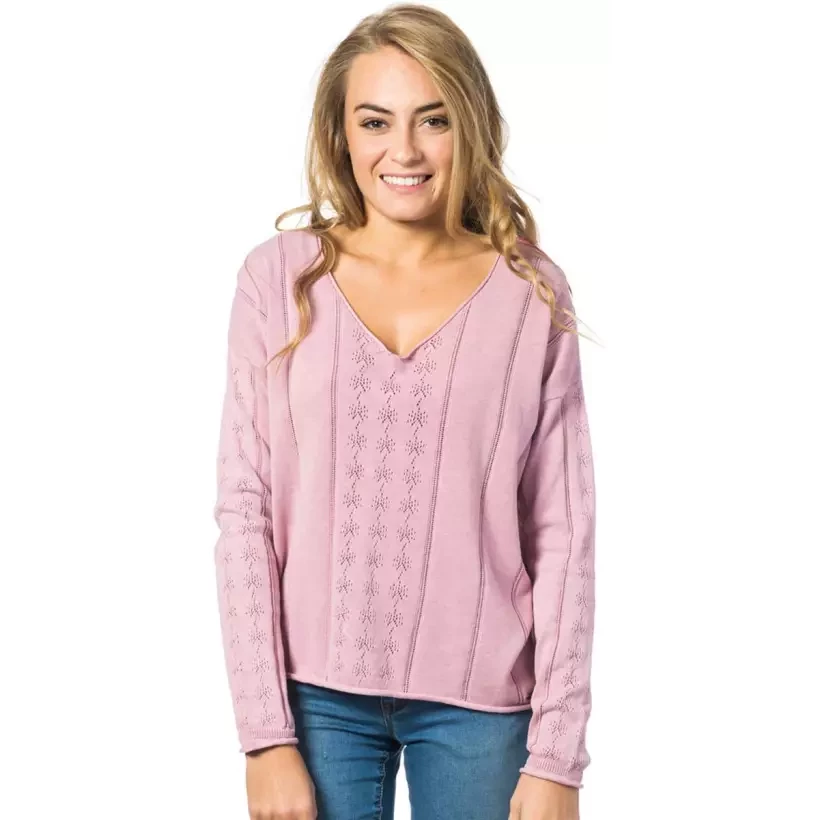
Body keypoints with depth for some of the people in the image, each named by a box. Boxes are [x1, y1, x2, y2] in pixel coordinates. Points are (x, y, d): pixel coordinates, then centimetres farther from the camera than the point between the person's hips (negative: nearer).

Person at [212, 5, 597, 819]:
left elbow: (563, 533, -2)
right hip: (317, 689, 0)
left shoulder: (532, 294, -2)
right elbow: (244, 511, -3)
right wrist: (265, 733, -6)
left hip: (479, 699, 0)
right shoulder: (279, 277, -2)